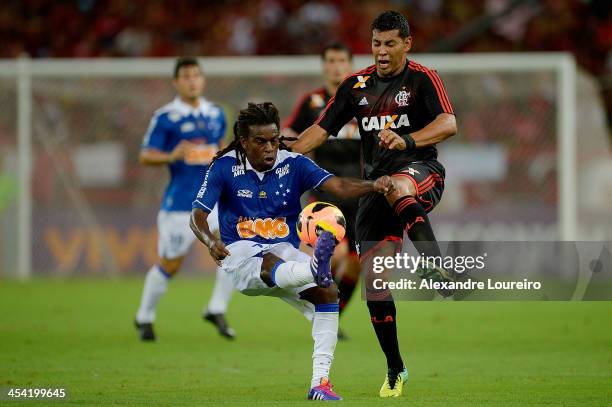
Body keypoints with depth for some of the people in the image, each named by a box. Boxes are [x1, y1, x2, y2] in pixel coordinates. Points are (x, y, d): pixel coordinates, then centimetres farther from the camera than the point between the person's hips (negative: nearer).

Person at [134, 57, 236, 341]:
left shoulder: (216, 115, 10)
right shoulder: (165, 118, -6)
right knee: (169, 265, 3)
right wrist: (172, 156, -24)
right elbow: (146, 156, -7)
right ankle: (144, 318, 24)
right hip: (179, 204, -4)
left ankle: (217, 310, 0)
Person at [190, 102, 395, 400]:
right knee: (269, 264, -38)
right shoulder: (225, 167, -2)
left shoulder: (293, 164, 1)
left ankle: (319, 382, -23)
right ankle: (315, 270, -74)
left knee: (327, 291, -21)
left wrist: (373, 186, -31)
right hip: (240, 253, -3)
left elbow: (338, 186, -11)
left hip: (285, 250, 3)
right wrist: (211, 242, -27)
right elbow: (198, 214, -5)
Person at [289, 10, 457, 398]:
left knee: (397, 186, -43)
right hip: (376, 185, 5)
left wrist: (408, 140, -38)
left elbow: (449, 123, -20)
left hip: (421, 173, -5)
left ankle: (437, 265, -51)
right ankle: (395, 369, 8)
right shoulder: (357, 85, 11)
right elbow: (320, 129, 13)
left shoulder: (423, 78, -4)